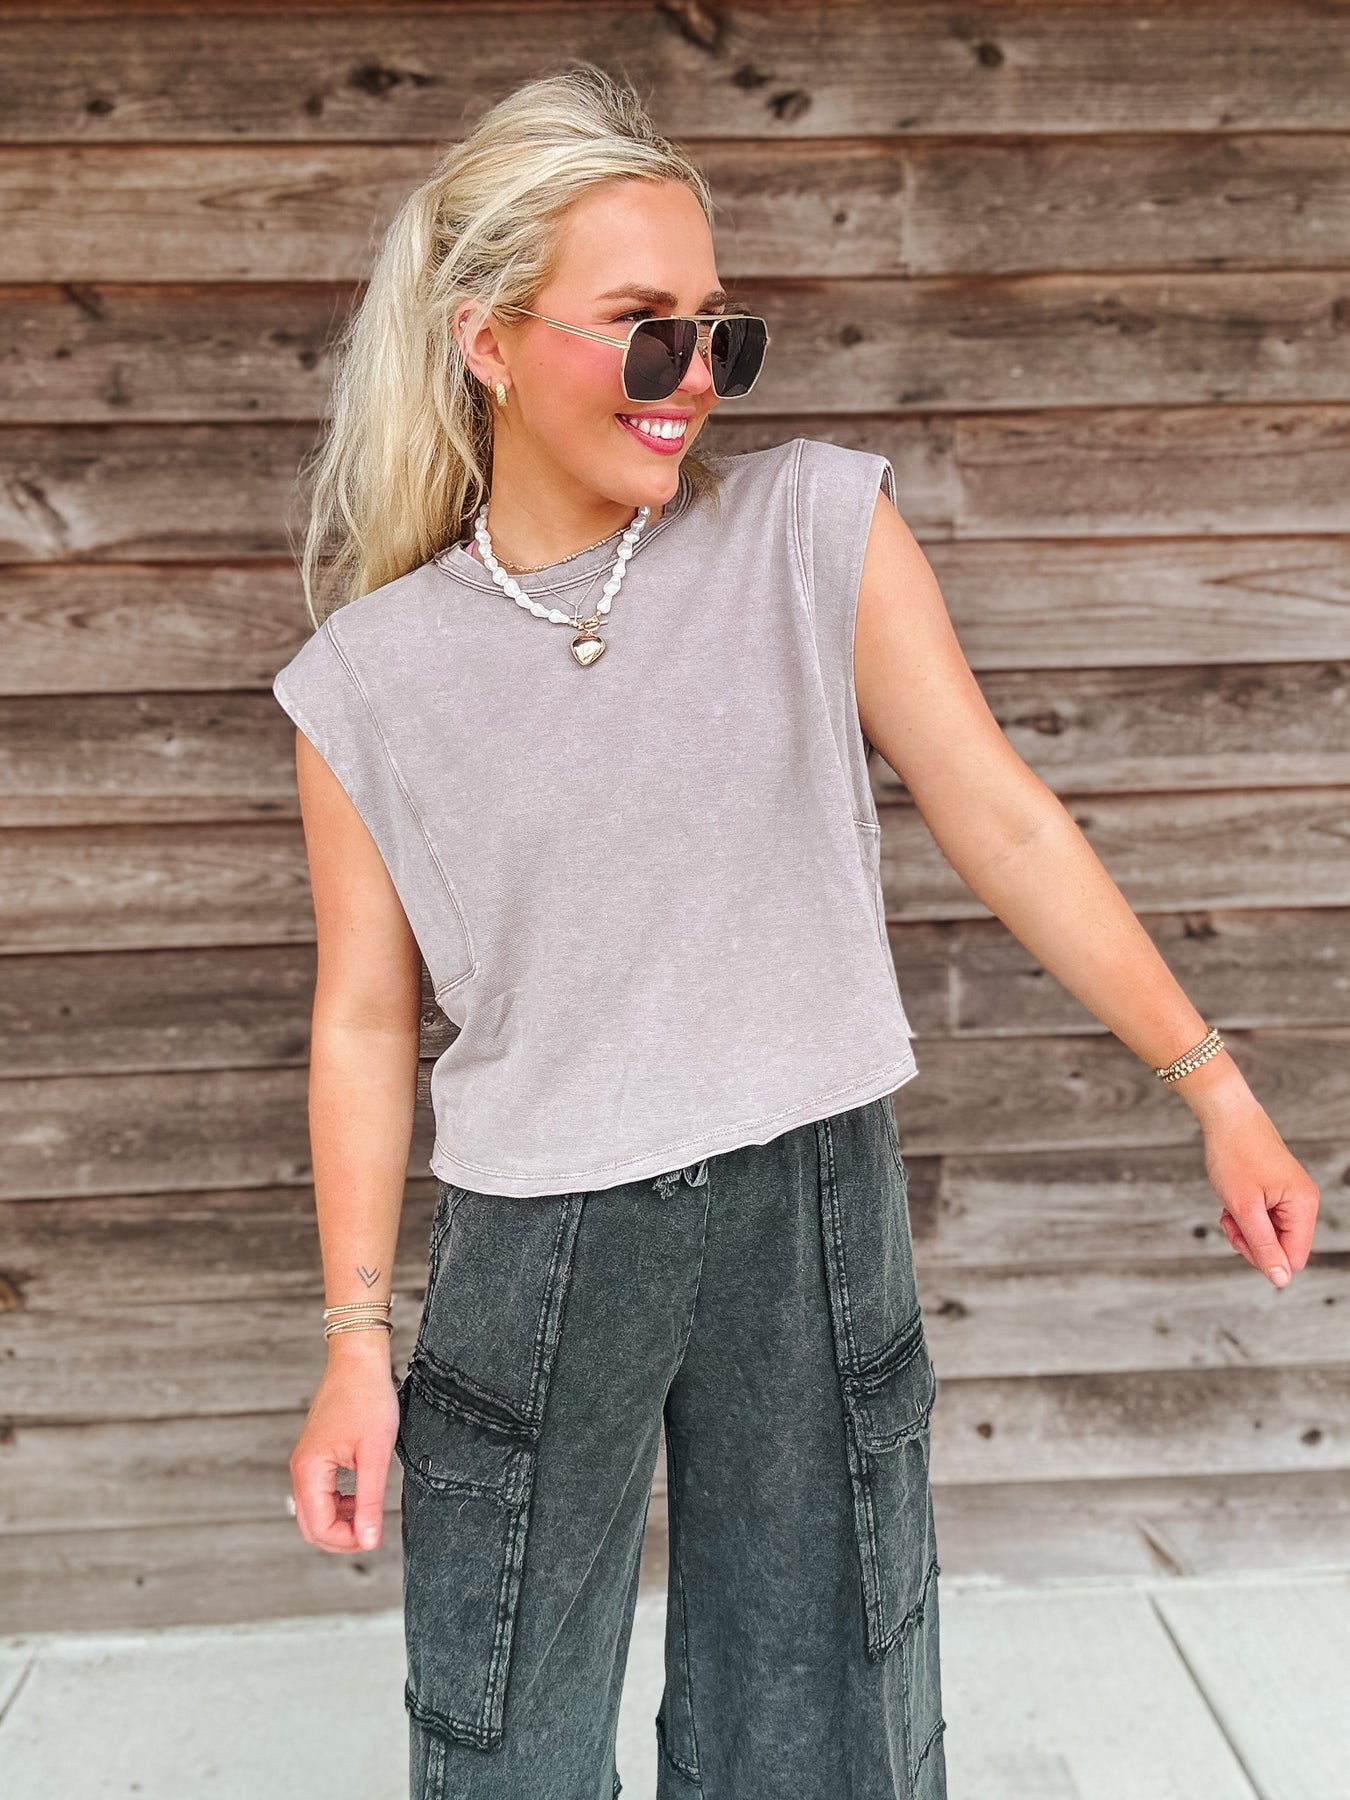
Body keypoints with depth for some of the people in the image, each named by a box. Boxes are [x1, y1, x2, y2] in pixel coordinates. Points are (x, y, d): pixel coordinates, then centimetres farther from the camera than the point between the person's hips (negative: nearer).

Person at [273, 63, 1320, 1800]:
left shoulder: (817, 526, -5)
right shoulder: (369, 675, -3)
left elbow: (1005, 825, -3)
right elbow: (364, 1021, 1)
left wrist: (1216, 1087, -3)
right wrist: (355, 1344, 1)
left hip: (813, 1208, 0)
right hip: (538, 1246, 0)